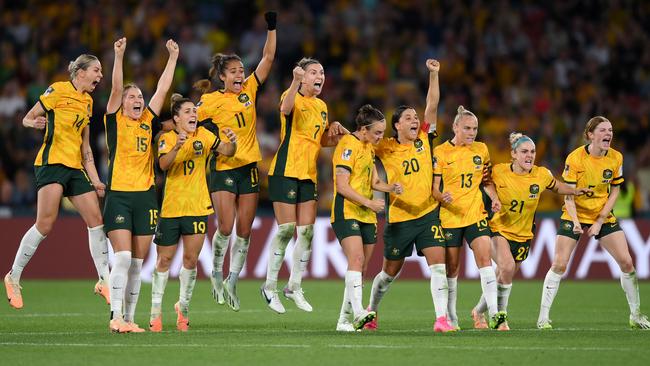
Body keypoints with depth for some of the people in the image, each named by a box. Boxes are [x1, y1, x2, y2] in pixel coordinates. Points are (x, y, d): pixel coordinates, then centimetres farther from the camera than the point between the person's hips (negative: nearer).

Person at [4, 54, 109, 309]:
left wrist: (95, 180, 17)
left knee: (96, 219, -2)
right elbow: (27, 118, -1)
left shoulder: (87, 101, 18)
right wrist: (34, 122, -25)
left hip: (75, 167, 7)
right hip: (52, 162, -7)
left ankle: (104, 281, 3)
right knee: (45, 224, -15)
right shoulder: (58, 90, -3)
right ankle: (14, 277, -3)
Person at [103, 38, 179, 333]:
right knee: (123, 257, -15)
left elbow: (163, 89, 13)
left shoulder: (148, 121, 13)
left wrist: (173, 57, 12)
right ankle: (115, 317, -14)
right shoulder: (115, 120, 2)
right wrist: (119, 56, -18)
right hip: (119, 195, -5)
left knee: (137, 263, 6)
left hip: (145, 196, 5)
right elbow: (116, 88, -9)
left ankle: (129, 319, 11)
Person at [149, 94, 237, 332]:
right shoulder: (167, 138, -4)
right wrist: (177, 147, -38)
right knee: (164, 260, 4)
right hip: (170, 207, -1)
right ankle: (156, 311, 13)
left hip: (197, 207, 1)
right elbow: (164, 164, -21)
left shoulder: (203, 136, 3)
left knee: (191, 259, 0)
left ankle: (183, 307, 17)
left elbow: (227, 151, -4)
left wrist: (232, 142, -26)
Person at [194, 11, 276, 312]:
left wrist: (272, 27, -5)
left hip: (249, 167, 4)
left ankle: (232, 282, 13)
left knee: (244, 231, 3)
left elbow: (268, 57, 4)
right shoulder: (210, 101, -5)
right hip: (223, 168, -4)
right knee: (225, 227, -11)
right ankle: (216, 273, 11)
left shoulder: (249, 91, 6)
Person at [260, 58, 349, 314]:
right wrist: (296, 82, -51)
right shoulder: (293, 98, -7)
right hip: (286, 171, -7)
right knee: (286, 230, -7)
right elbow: (285, 108, -34)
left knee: (307, 231, 3)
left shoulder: (322, 106, 15)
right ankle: (270, 287, 6)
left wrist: (335, 133, 5)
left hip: (309, 175, 7)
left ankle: (294, 287, 16)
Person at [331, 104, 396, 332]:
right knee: (356, 259, -24)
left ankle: (345, 320, 11)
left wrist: (390, 188, 4)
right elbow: (342, 186, -17)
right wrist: (369, 203, -17)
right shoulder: (348, 146, -12)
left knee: (360, 268, 6)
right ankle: (358, 312, -35)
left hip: (366, 217, 9)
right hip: (347, 213, -9)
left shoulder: (368, 147, 16)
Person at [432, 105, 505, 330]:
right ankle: (451, 318, 16)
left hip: (476, 214, 3)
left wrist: (494, 198, 3)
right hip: (449, 217, -3)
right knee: (451, 268, 3)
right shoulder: (441, 152, -5)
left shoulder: (481, 150, 7)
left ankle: (493, 314, -19)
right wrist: (442, 197, -26)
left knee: (485, 259, -14)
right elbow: (433, 187, -5)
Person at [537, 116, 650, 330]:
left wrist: (600, 222, -9)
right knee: (559, 264, -12)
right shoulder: (575, 158, -17)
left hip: (603, 217, 3)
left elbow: (614, 192, -1)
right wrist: (575, 222, -28)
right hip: (574, 216, -3)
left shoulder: (616, 158, -7)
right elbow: (568, 194, -14)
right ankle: (543, 318, -4)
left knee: (626, 262, -4)